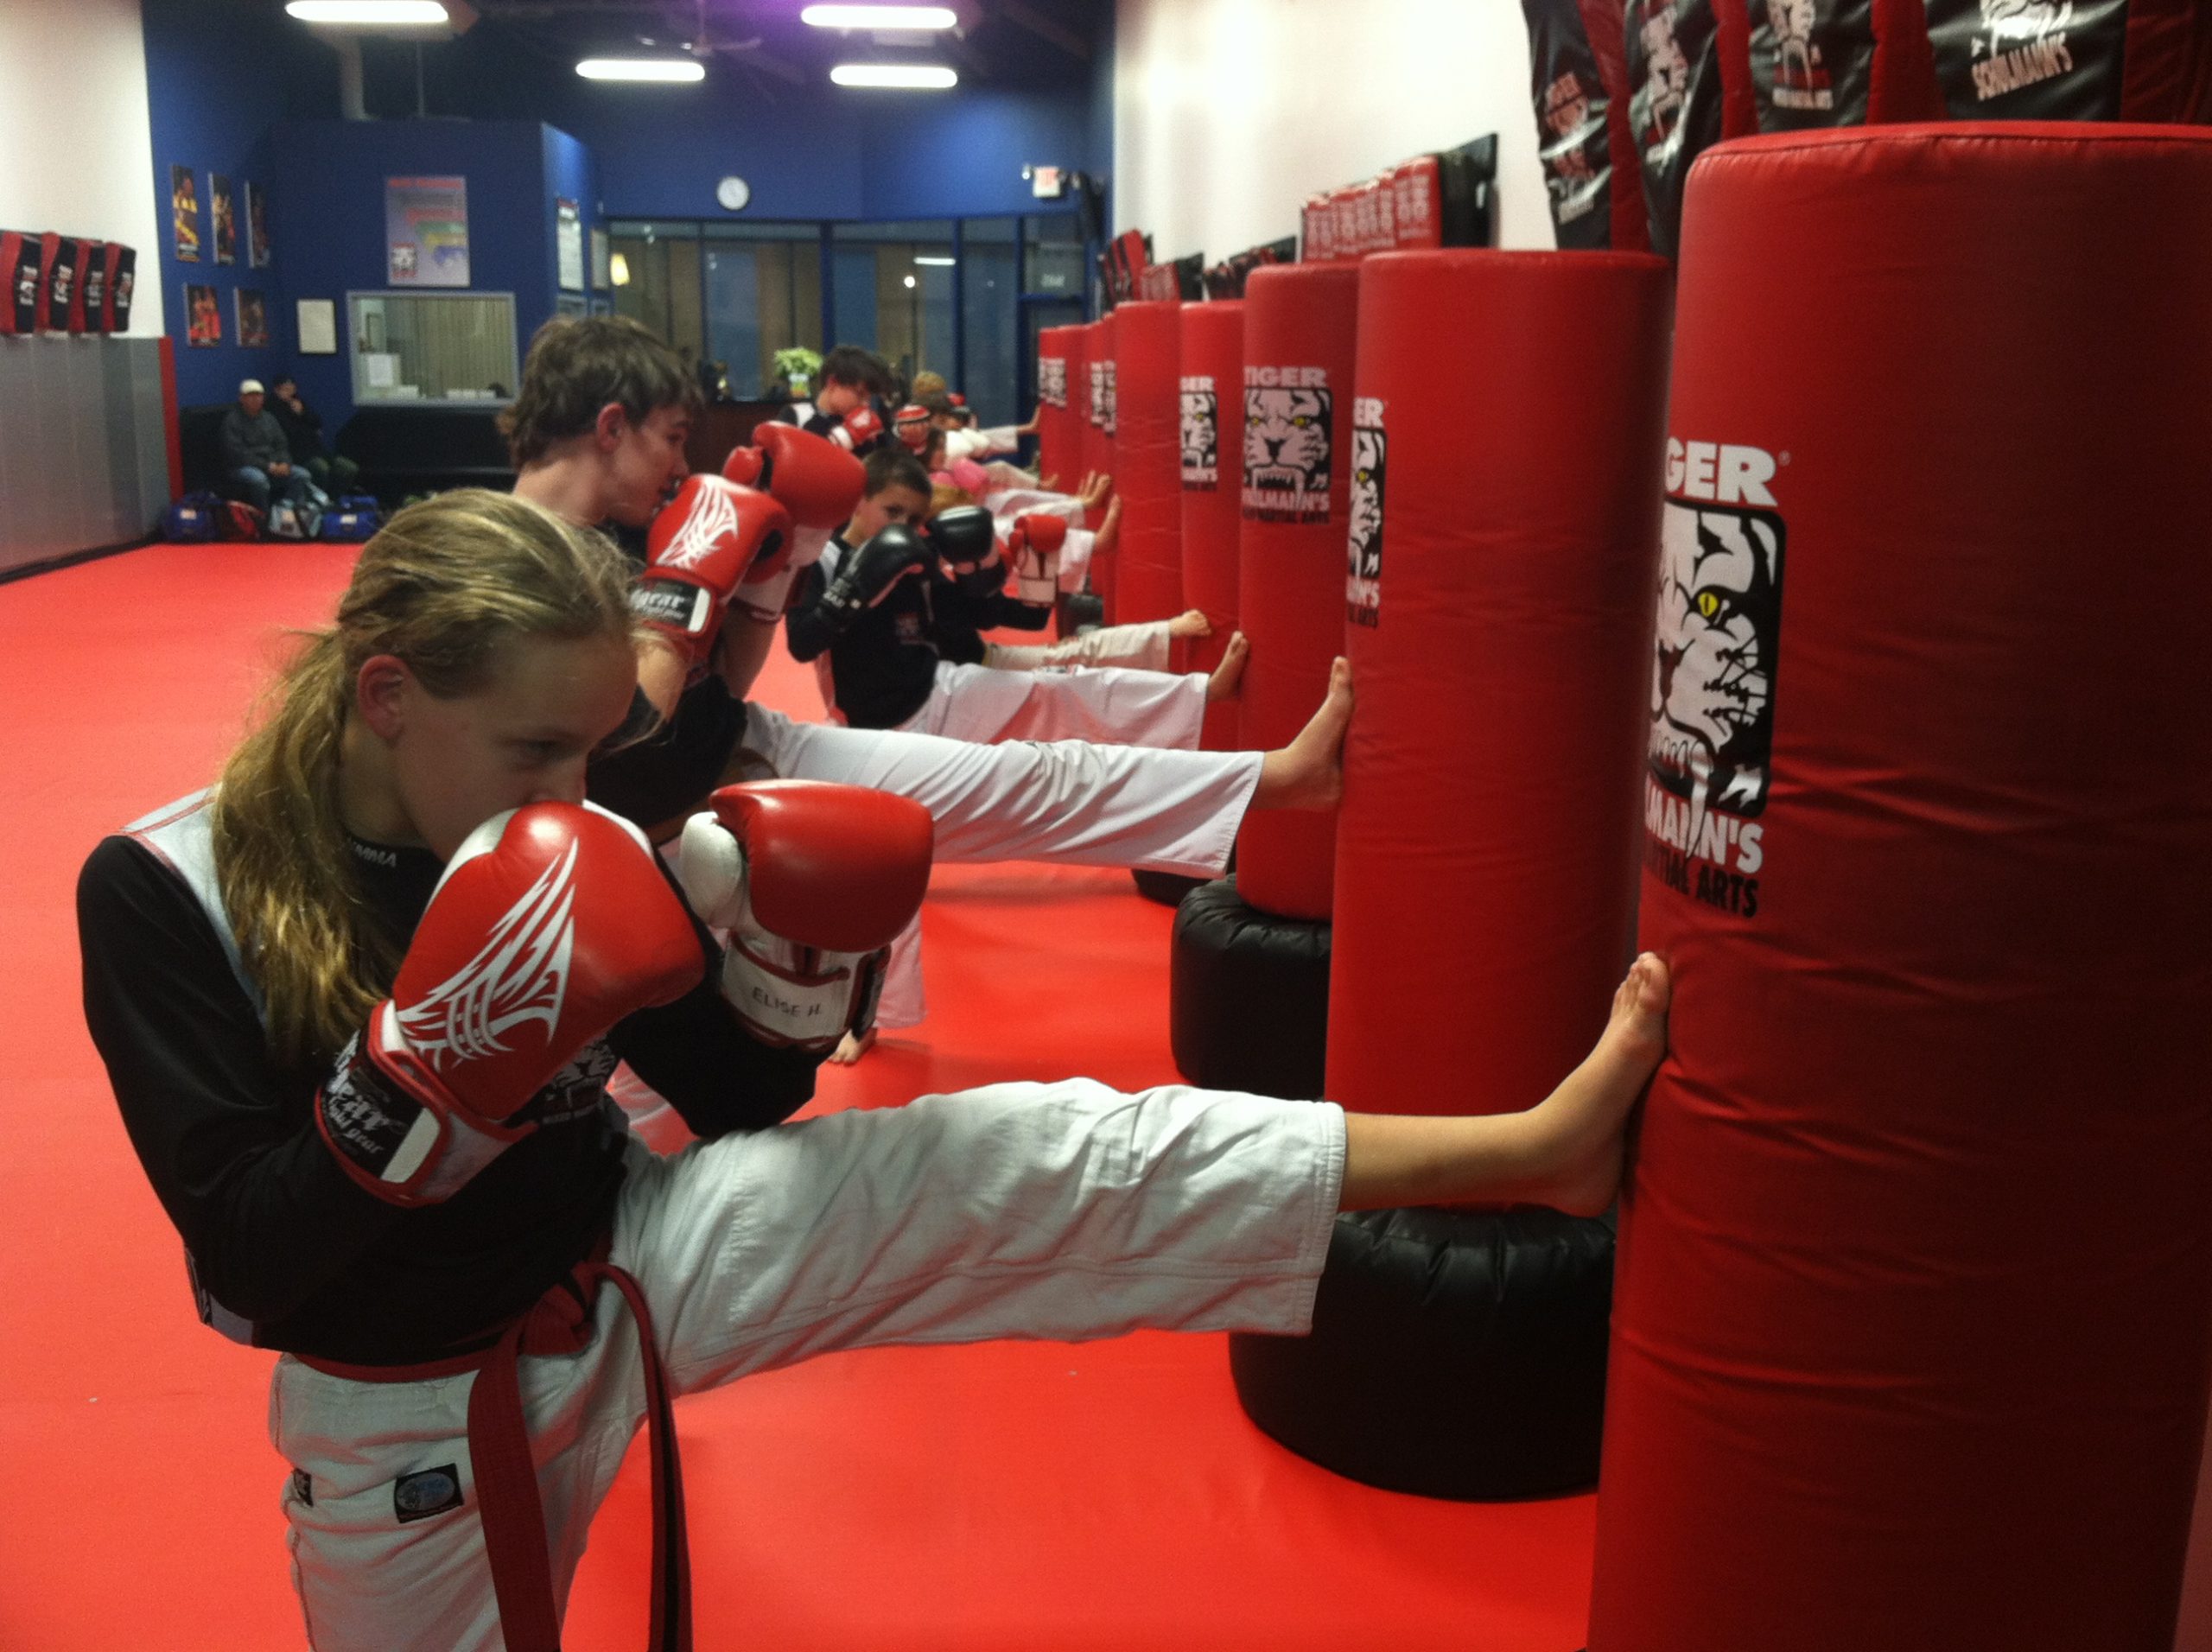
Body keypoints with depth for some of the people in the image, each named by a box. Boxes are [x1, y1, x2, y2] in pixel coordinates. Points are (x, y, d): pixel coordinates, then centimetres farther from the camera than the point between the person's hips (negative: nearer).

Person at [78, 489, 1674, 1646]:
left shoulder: (556, 851, -8)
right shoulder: (167, 893, -17)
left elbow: (737, 1092, 0)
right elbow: (255, 1252, -22)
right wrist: (434, 1069, -36)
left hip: (633, 1259, 2)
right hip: (416, 1425, -1)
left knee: (1038, 1162, -15)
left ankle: (1528, 1147, -14)